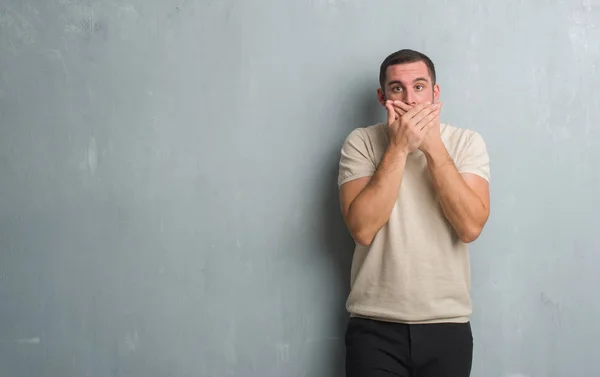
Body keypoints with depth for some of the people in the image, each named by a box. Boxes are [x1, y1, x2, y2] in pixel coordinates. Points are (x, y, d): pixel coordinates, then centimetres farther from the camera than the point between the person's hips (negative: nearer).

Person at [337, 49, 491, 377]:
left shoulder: (467, 142, -1)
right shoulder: (361, 143, -3)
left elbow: (470, 227, -14)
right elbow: (362, 229, -17)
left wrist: (434, 146, -16)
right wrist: (399, 148, -17)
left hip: (447, 325, 1)